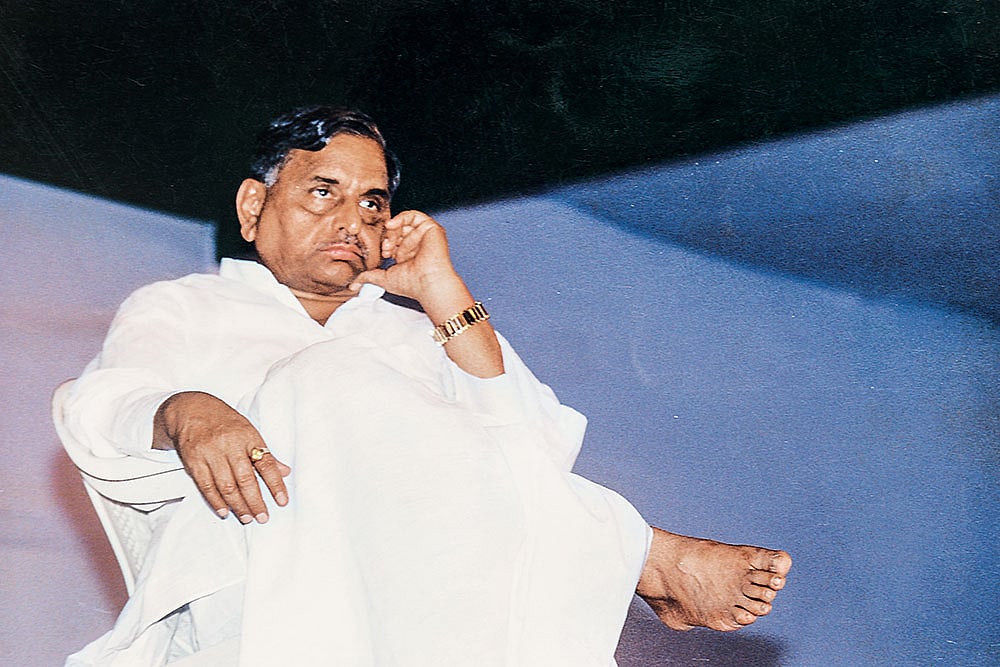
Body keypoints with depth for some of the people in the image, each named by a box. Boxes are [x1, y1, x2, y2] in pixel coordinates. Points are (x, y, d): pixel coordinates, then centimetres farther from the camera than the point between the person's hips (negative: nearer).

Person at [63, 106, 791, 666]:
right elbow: (107, 403, 0)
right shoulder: (178, 308, 24)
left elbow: (535, 451, 11)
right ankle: (648, 558, -26)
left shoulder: (412, 327, 28)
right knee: (334, 381, -27)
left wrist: (443, 294, 5)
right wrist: (184, 414, -25)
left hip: (434, 573, 3)